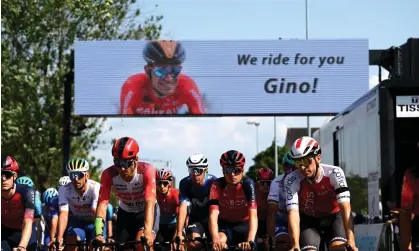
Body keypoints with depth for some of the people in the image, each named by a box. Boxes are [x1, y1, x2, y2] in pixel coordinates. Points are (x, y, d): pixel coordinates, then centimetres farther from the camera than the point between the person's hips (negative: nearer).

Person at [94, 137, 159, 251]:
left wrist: (148, 232, -52)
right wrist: (99, 233, -46)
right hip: (125, 213, 3)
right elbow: (102, 204, -32)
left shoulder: (146, 171, -31)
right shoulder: (109, 174, -26)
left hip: (147, 211, -3)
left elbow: (150, 203, -39)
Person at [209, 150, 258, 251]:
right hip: (225, 225, 0)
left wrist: (250, 241, -48)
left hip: (244, 225, 0)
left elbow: (253, 215, -32)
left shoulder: (248, 184, -23)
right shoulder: (217, 185, -21)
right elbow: (213, 215, -30)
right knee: (220, 242, -29)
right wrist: (215, 240, -48)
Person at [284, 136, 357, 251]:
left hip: (333, 217, -1)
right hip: (309, 220, 1)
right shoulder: (292, 180, -26)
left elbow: (345, 206, -36)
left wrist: (350, 241, -47)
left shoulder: (334, 173, -28)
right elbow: (293, 212, -34)